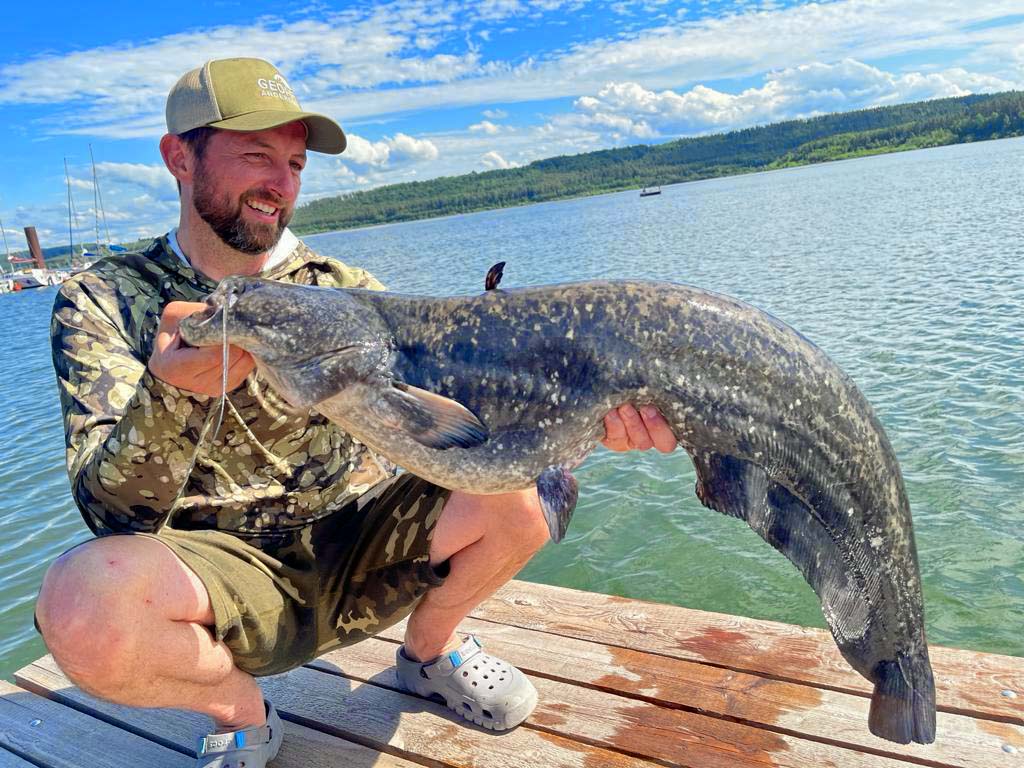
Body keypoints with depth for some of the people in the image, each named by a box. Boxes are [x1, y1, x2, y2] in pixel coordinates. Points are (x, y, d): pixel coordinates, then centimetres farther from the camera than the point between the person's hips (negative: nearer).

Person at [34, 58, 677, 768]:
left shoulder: (344, 290, 1)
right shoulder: (102, 301, -5)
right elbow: (113, 511, -15)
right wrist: (170, 396, -36)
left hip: (360, 558, 2)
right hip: (227, 578, -1)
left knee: (522, 487, -20)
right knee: (83, 599, -33)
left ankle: (430, 646, 11)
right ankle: (239, 711, 1)